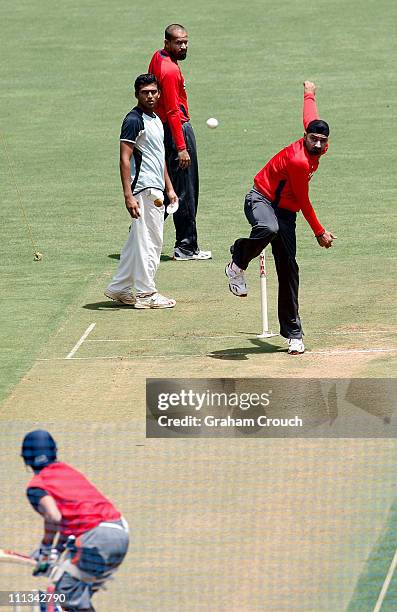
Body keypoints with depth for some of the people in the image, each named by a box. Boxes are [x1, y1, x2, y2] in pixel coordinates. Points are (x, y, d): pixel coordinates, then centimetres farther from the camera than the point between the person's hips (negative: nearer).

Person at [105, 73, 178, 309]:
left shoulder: (156, 119, 17)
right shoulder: (134, 120, -12)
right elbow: (125, 159, -17)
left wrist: (169, 188, 22)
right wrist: (128, 196, -24)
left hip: (156, 190, 9)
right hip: (144, 189, -9)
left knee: (137, 240, 14)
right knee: (149, 240, -6)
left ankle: (120, 288, 21)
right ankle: (146, 293, -1)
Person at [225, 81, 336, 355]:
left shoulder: (318, 150, 0)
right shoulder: (299, 161, -25)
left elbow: (310, 116, 23)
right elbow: (304, 201, -11)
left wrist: (310, 93, 45)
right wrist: (320, 233, -1)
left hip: (285, 211, 8)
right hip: (261, 200, -8)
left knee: (289, 269, -1)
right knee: (268, 229, -44)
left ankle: (293, 334, 0)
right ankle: (238, 265, -16)